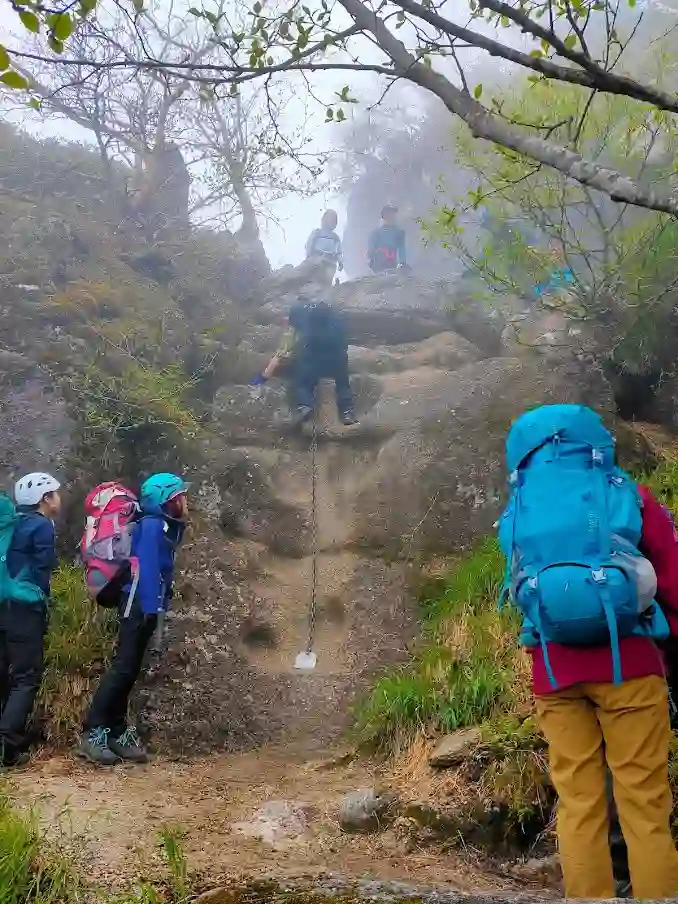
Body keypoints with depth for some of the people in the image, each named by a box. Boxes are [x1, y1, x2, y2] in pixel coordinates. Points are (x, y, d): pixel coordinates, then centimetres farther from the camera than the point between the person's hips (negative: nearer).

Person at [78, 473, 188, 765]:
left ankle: (117, 732, 14)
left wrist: (158, 606, 12)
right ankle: (92, 732, -8)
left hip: (146, 605, 9)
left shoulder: (166, 527, 17)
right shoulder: (152, 525, -10)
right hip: (139, 604, -9)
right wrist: (151, 607, -25)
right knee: (123, 667, -10)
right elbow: (146, 566, -20)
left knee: (129, 670, 10)